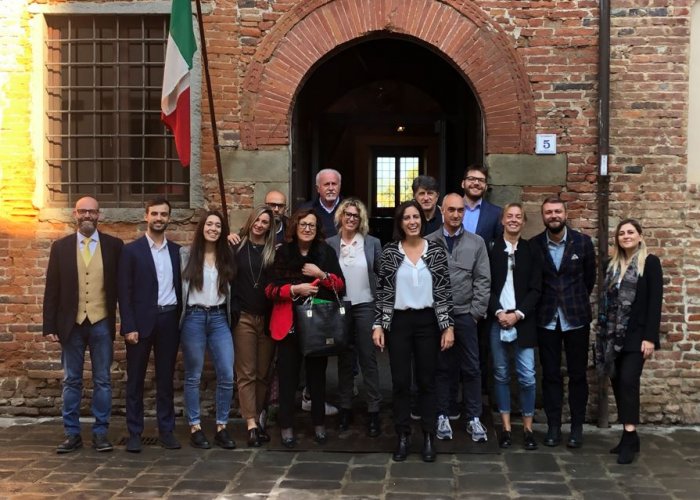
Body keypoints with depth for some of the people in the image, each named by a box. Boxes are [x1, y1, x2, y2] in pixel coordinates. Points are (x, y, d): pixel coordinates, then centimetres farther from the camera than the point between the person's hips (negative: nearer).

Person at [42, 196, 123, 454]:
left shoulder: (114, 245, 1)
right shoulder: (60, 247, 4)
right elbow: (51, 290, 3)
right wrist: (50, 326, -1)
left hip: (101, 323, -1)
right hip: (71, 324, 1)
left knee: (103, 381, 5)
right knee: (71, 381, 7)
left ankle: (100, 433, 13)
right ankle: (72, 434, 15)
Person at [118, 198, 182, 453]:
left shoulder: (177, 250, 10)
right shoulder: (131, 250, -1)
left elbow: (180, 287, 12)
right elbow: (125, 292, -5)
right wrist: (129, 326, -12)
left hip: (169, 321, 3)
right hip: (142, 321, -3)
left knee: (166, 379, 8)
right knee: (135, 380, 3)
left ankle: (166, 430, 16)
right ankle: (134, 433, 10)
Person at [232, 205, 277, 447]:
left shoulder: (274, 251, 4)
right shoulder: (238, 247, 3)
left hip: (268, 318, 1)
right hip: (244, 317, -1)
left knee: (264, 373, 8)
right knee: (246, 373, -2)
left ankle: (259, 418, 18)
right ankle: (252, 425, -3)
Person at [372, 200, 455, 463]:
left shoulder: (436, 250, 0)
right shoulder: (389, 251, 0)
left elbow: (445, 291, 0)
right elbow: (382, 291, 2)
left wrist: (448, 326, -4)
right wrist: (378, 325, -4)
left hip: (427, 322, 0)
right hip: (398, 322, 0)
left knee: (427, 381, 5)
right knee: (400, 382, 3)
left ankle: (429, 438, 13)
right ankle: (403, 438, 13)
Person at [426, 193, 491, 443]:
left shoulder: (476, 243, 5)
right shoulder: (427, 242, 0)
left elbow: (483, 280, 3)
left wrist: (476, 312, -3)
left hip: (465, 314, 1)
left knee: (471, 368, 4)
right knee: (442, 367, 8)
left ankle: (474, 419, 12)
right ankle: (443, 416, 18)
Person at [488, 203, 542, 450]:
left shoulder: (531, 250, 7)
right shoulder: (490, 248, 5)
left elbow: (536, 289, 2)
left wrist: (518, 314, -9)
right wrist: (498, 312, -10)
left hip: (523, 321, 0)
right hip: (497, 320, 0)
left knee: (527, 376, -4)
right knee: (501, 375, 5)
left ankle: (528, 428, 8)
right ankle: (506, 428, 13)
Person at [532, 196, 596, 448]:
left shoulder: (583, 242, -3)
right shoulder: (534, 245, -3)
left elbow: (590, 278, 9)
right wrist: (541, 304, 7)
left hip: (576, 318, 0)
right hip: (546, 320, 0)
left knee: (577, 375, 5)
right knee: (550, 375, 5)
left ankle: (577, 427, 14)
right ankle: (553, 426, 14)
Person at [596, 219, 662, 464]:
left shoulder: (650, 262, -3)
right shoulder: (613, 264, 14)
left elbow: (655, 301, -8)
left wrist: (650, 337, -15)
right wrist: (603, 333, 9)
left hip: (636, 335, -6)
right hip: (614, 335, 6)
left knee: (628, 381, -14)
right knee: (618, 383, 5)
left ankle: (630, 437, -10)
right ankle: (628, 436, 13)